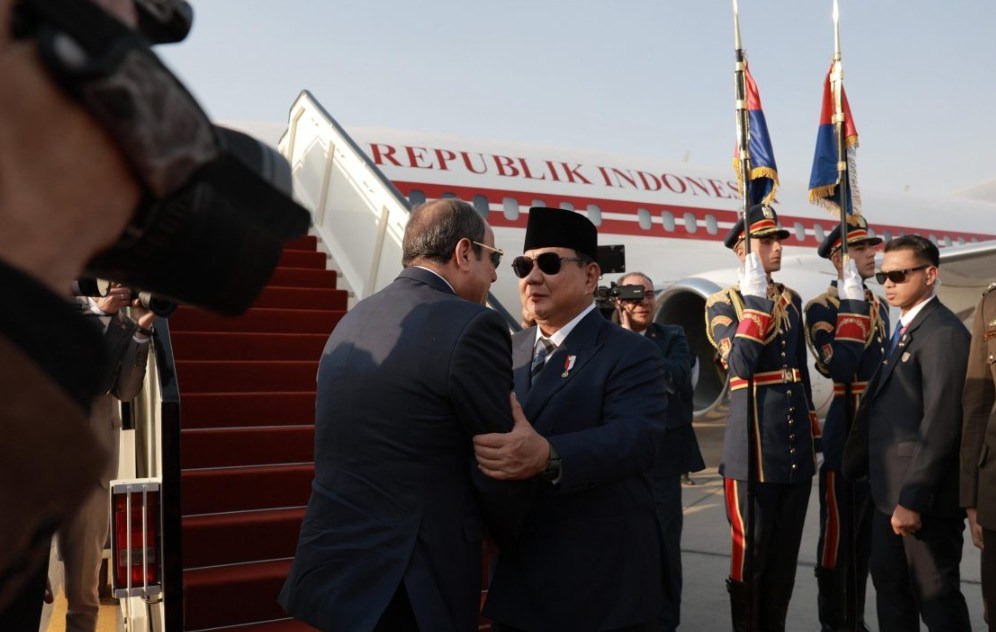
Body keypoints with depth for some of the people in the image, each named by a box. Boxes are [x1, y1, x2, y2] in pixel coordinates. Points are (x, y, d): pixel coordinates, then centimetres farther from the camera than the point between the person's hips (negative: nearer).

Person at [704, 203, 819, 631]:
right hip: (753, 448, -6)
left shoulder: (792, 300, 13)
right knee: (750, 552, 3)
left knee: (786, 552, 13)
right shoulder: (724, 303, -4)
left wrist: (812, 433, 20)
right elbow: (740, 365, -21)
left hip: (796, 449, 6)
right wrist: (755, 298, -19)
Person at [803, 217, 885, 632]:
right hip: (847, 434, -7)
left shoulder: (879, 306, 13)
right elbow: (838, 368, -24)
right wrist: (852, 306, -22)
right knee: (839, 534, 1)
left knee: (867, 534, 15)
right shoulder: (823, 307, -10)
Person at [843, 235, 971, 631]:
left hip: (924, 497, -9)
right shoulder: (905, 330, 14)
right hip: (891, 493, 9)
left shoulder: (943, 332, -16)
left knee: (935, 597, 3)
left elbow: (941, 423, -22)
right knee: (890, 585, 18)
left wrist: (912, 499, -22)